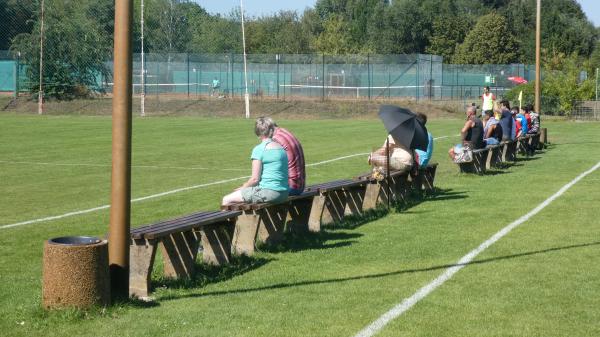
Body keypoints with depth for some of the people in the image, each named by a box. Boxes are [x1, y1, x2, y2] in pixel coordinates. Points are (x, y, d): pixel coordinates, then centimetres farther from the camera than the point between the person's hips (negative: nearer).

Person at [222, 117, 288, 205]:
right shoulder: (282, 148, 12)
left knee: (226, 200, 0)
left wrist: (243, 187, 7)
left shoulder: (259, 149, -10)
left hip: (268, 192, -8)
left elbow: (255, 179, -12)